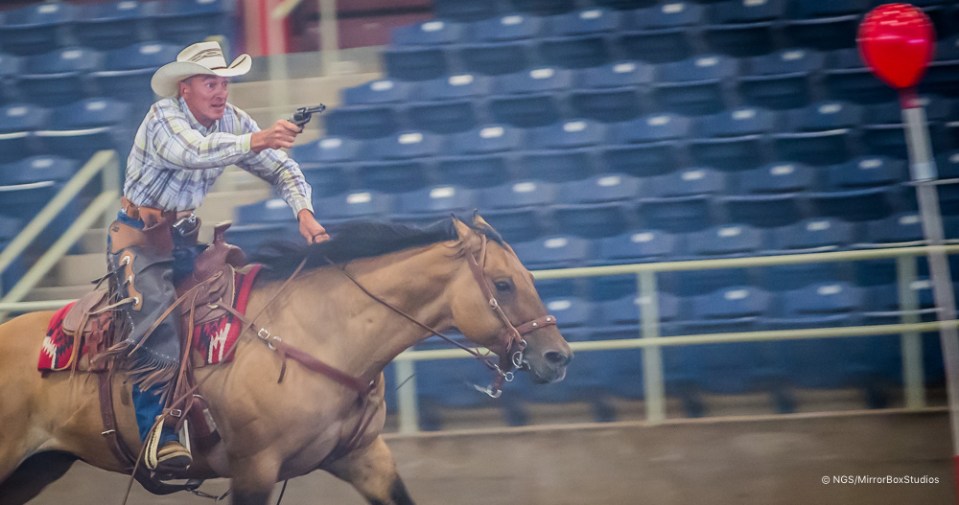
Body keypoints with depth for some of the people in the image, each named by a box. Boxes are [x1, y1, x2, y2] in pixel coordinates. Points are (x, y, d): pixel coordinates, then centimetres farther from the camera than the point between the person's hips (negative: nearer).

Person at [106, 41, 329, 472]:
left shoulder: (233, 121, 0)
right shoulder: (164, 117, -20)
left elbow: (281, 168, -3)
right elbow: (192, 151, -41)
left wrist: (304, 212, -21)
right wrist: (255, 141, -54)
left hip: (183, 235, 7)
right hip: (138, 237, -7)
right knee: (157, 316, -26)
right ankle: (156, 432, -30)